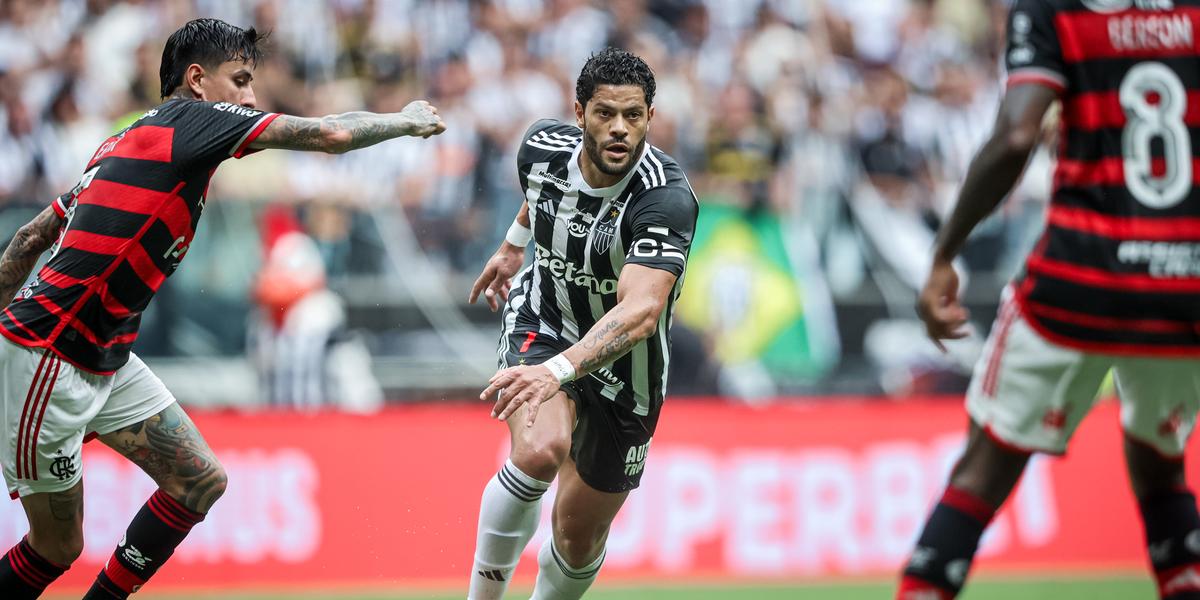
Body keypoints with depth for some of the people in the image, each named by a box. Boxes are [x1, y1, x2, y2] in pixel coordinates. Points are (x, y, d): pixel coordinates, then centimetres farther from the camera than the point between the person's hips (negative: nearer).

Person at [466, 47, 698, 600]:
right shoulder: (541, 148, -17)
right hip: (539, 322, 1)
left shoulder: (667, 198, -33)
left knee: (580, 536, 10)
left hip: (623, 368, -1)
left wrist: (558, 370, -60)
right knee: (540, 450, -32)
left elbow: (640, 312, -47)